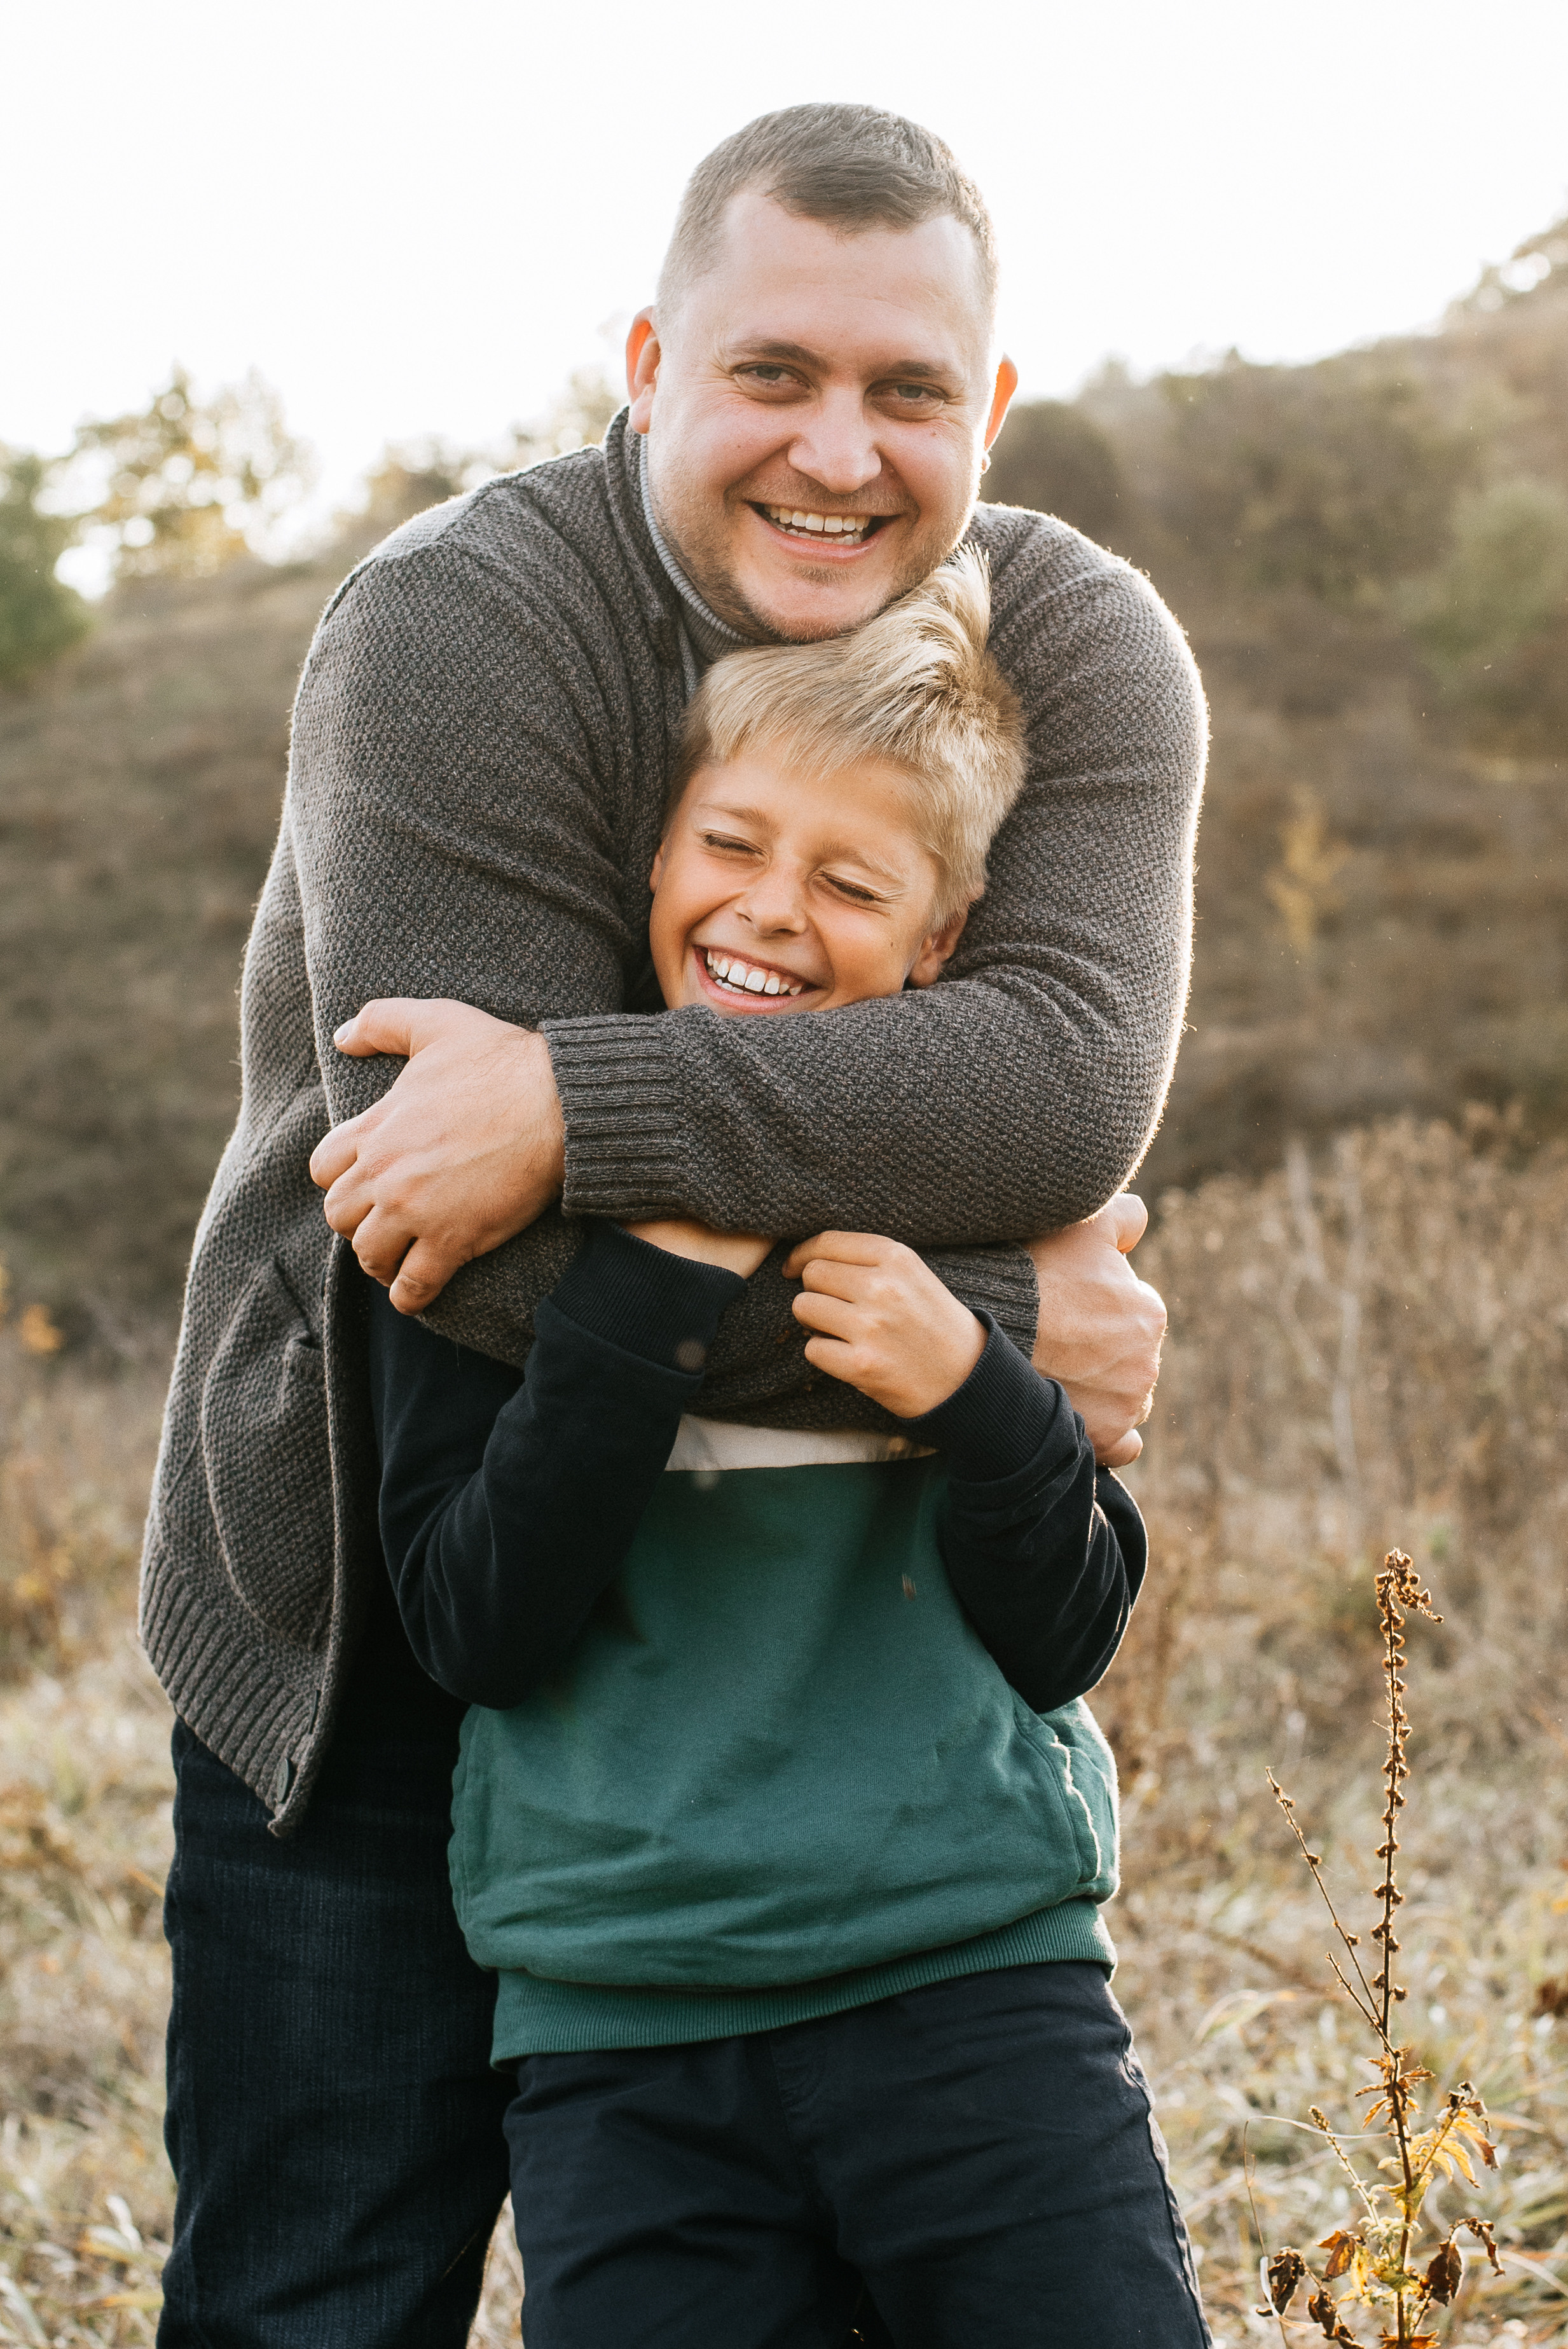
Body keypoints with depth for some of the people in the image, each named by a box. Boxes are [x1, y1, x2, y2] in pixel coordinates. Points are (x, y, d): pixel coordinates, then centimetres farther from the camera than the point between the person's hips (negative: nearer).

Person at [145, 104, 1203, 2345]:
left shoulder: (1083, 650, -8)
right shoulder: (457, 625, -18)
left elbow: (1075, 1081, -27)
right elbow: (479, 1237, -28)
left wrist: (580, 1106, -34)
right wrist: (996, 1335, -25)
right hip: (377, 1621, -3)